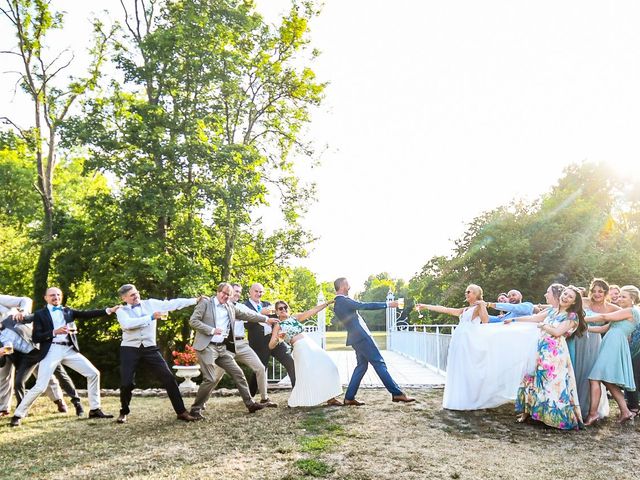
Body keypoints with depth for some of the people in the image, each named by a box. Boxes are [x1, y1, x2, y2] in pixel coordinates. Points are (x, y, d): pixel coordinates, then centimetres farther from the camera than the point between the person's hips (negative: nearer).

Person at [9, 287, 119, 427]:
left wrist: (108, 310, -4)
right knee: (40, 387, -9)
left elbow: (87, 314, 6)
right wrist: (55, 332, -17)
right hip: (51, 351, -4)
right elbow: (36, 338, -4)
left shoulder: (67, 311, 16)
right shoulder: (40, 314, 4)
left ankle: (95, 410, 9)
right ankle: (18, 415, 10)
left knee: (94, 373, -1)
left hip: (69, 350, 4)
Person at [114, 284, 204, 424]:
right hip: (130, 349, -1)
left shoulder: (150, 303, 8)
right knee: (127, 383, -3)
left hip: (149, 348, 2)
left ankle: (181, 412, 1)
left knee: (168, 378, -6)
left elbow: (172, 303, 3)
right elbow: (128, 324, -19)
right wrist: (151, 317, -20)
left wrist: (195, 300, -2)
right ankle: (124, 412, 26)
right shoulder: (122, 311, 2)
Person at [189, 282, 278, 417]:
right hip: (207, 347, -6)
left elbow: (247, 314, 20)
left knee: (238, 374, 5)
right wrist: (212, 330, -15)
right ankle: (196, 409, 4)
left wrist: (266, 319, 19)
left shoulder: (230, 307, 14)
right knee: (210, 379, -12)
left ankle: (250, 403, 15)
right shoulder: (206, 303, -2)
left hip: (222, 348, 6)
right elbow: (193, 321, -8)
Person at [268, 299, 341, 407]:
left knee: (326, 366, -4)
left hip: (311, 344, 6)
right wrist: (278, 338, -26)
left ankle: (329, 398, 0)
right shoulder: (278, 325, 2)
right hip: (300, 348, -6)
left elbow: (313, 310, 13)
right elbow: (271, 346, -5)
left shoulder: (295, 317, 17)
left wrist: (328, 302, 7)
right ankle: (293, 400, 10)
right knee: (307, 374, -10)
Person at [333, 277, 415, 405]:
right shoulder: (344, 301, -16)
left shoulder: (337, 304, 13)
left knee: (362, 365, 13)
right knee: (379, 363, -7)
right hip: (361, 336, -10)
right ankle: (397, 393, -5)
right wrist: (387, 304, -12)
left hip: (356, 337, 10)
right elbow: (366, 306, -18)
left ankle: (349, 397, 12)